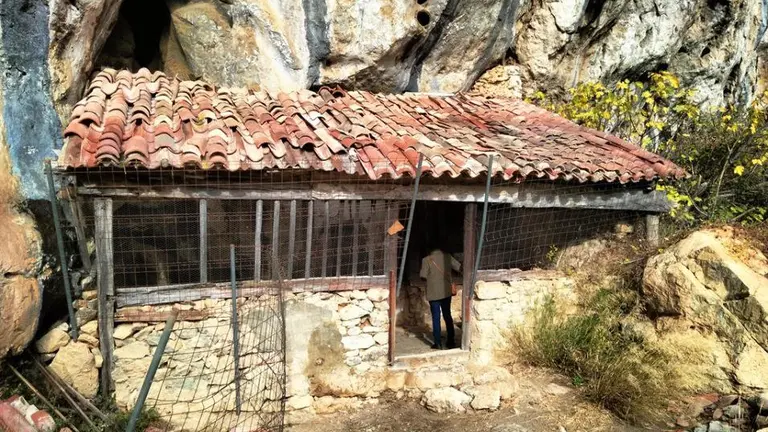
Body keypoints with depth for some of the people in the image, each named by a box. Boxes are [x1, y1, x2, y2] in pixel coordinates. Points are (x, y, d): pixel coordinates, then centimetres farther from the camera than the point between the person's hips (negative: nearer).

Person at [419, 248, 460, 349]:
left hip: (433, 293, -3)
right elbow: (459, 267, 3)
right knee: (447, 316, 15)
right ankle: (451, 342, 18)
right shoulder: (447, 256, 0)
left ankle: (438, 343, 7)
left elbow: (423, 275, -10)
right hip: (446, 291, 3)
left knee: (436, 318, 5)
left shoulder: (427, 260, -9)